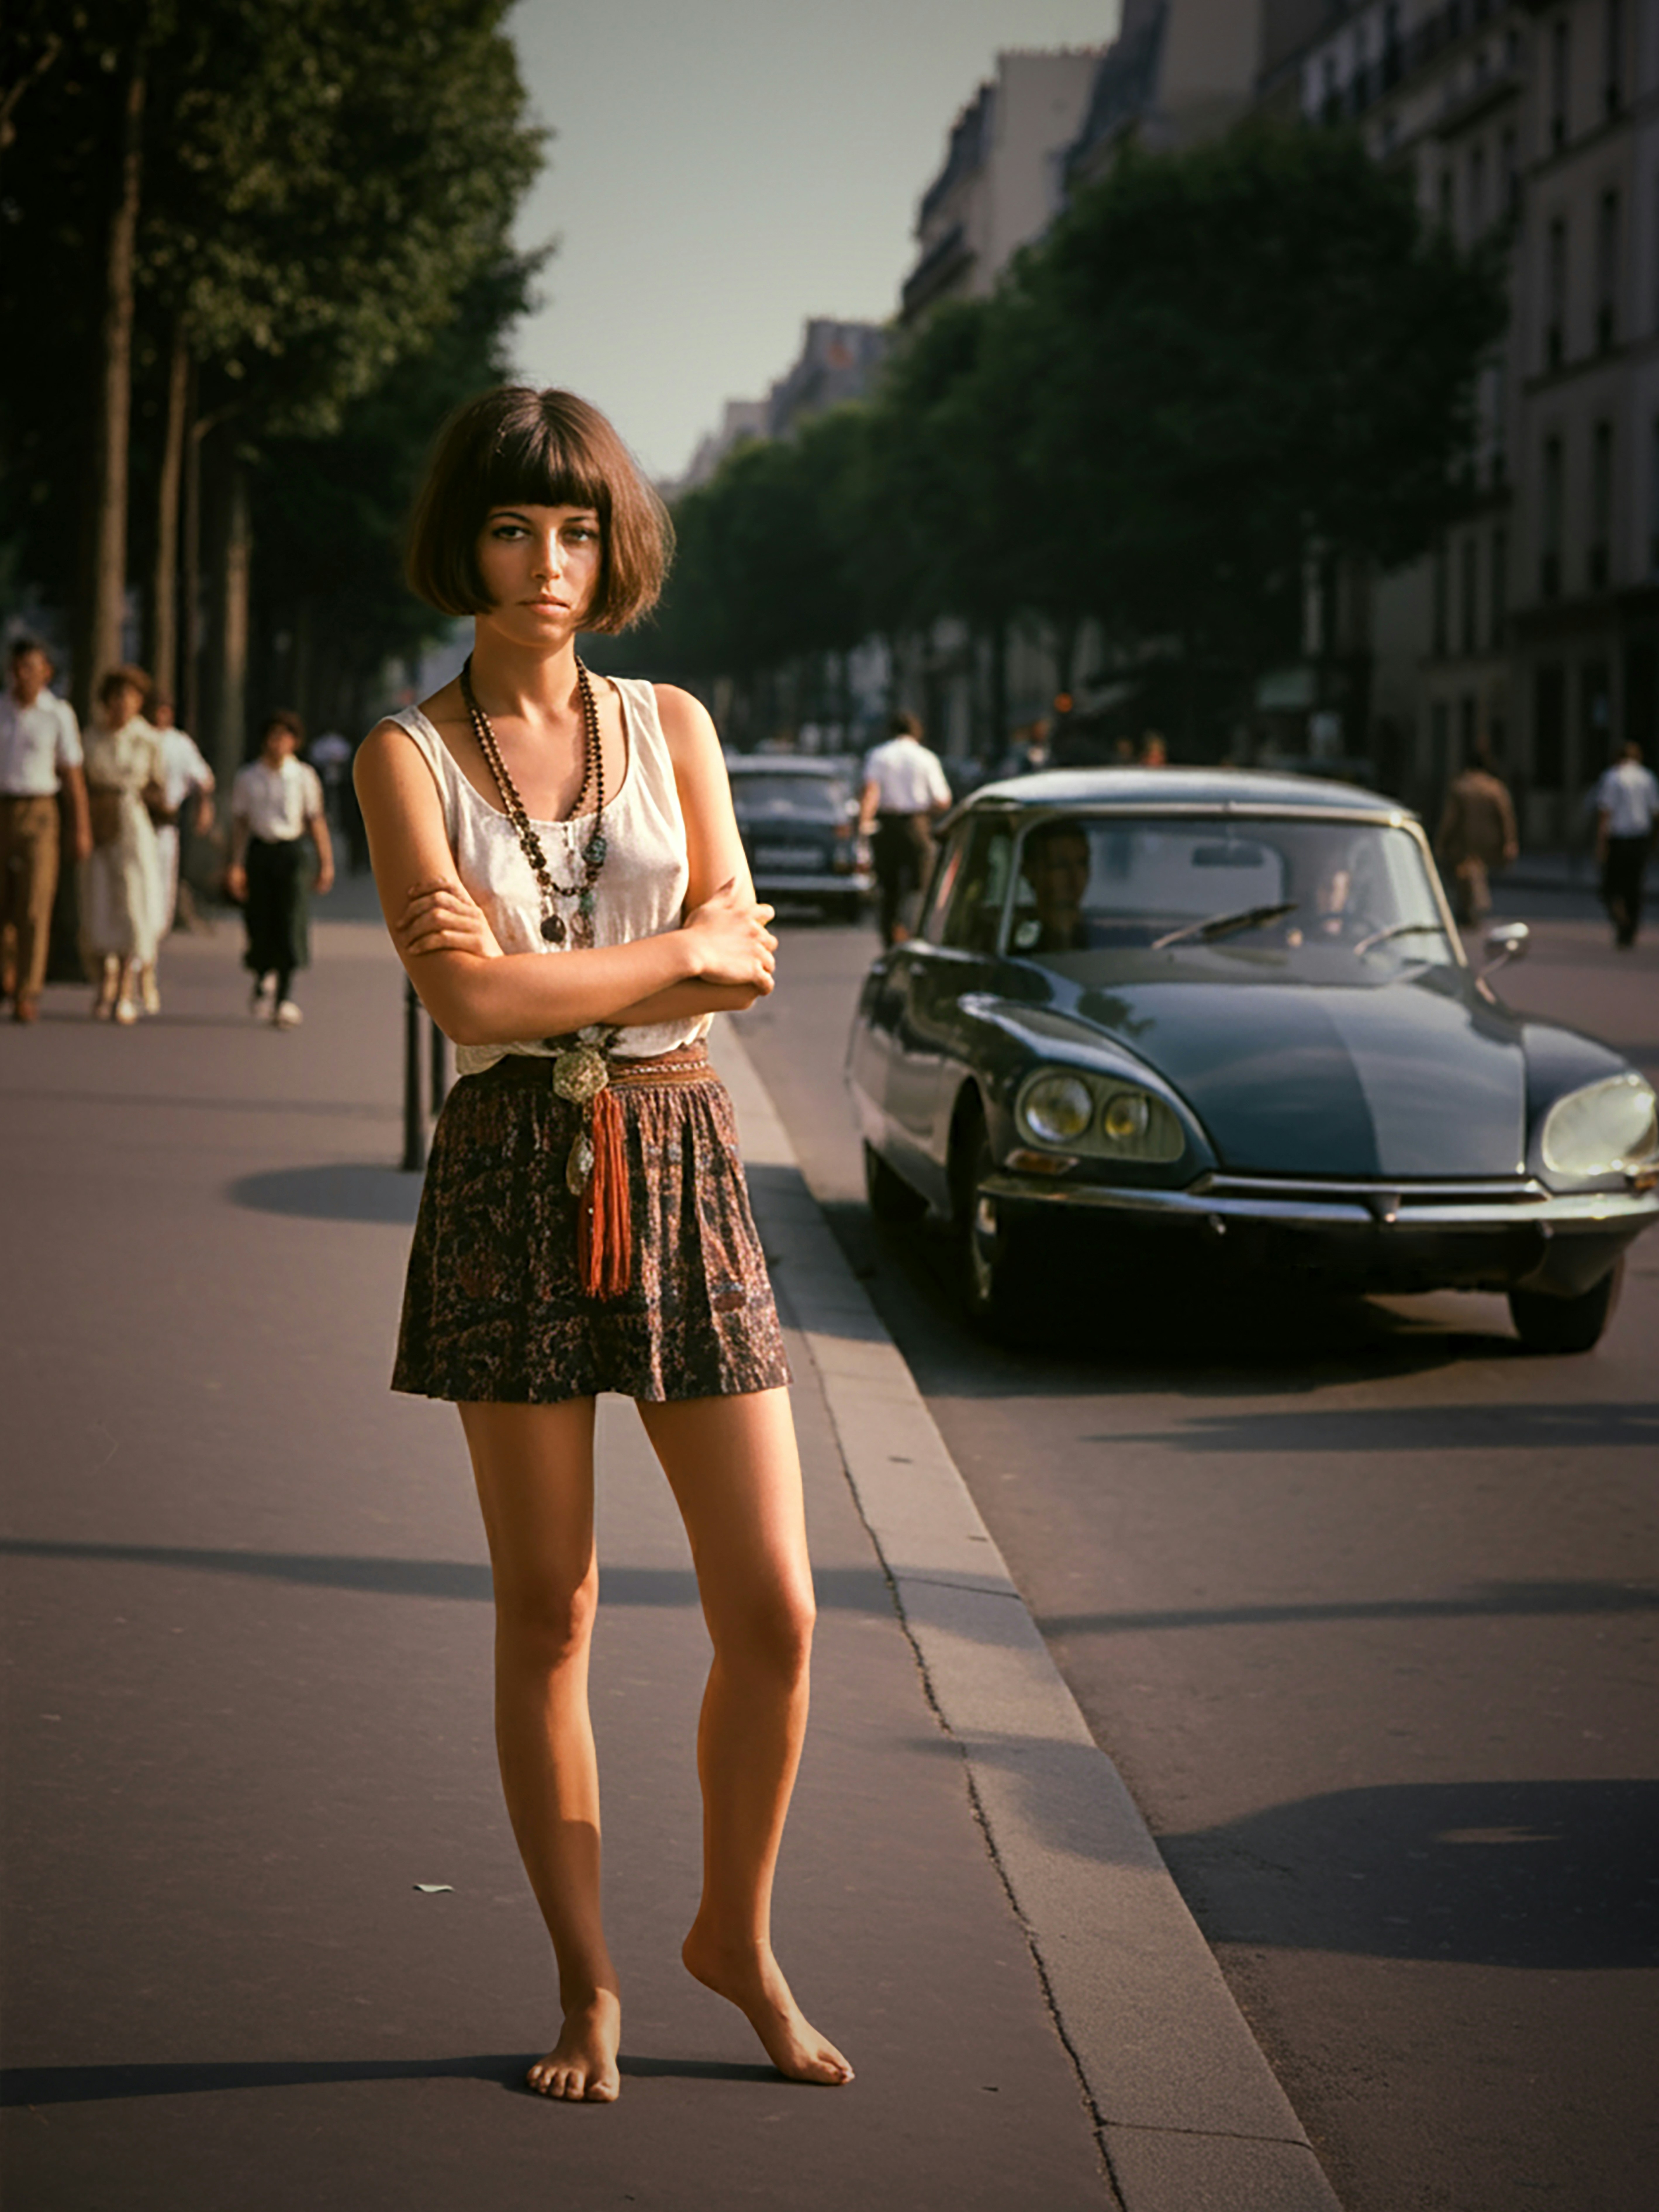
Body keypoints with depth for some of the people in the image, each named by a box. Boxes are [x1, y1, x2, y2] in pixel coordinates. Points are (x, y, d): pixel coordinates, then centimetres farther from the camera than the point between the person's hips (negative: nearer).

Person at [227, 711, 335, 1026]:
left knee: (292, 921, -11)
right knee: (261, 923, 4)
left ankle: (285, 997, -8)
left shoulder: (304, 776, 4)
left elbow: (316, 820, 7)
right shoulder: (248, 778, 5)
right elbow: (240, 823, 9)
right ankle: (263, 979, 33)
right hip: (259, 853, 1)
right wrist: (236, 865, 3)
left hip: (292, 851, -1)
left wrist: (326, 862, 4)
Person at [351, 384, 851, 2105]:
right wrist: (684, 949, -7)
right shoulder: (407, 756, 1)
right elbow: (467, 997, -13)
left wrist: (543, 968, -12)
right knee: (546, 1612, 4)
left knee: (771, 1608, 0)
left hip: (681, 1171, 2)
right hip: (511, 1184, -2)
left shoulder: (672, 725, 9)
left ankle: (737, 1933, 23)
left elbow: (744, 976, -1)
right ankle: (587, 1982, 19)